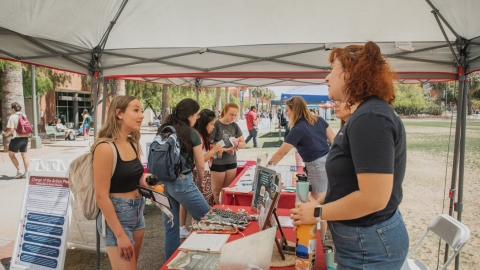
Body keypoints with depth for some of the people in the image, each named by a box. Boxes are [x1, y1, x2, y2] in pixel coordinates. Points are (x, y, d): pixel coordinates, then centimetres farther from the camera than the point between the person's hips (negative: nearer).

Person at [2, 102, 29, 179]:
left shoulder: (12, 117, -11)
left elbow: (11, 130, -16)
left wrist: (5, 134, 2)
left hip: (17, 138, -6)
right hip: (25, 137, 6)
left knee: (11, 154, 10)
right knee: (24, 155, 10)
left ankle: (19, 171, 5)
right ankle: (26, 172, 12)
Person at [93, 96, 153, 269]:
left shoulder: (133, 144, 4)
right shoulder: (105, 147, -20)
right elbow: (101, 196, -20)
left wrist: (146, 180, -5)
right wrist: (120, 235, -19)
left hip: (137, 211, 8)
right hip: (116, 214, -8)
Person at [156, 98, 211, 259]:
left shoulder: (163, 130, 7)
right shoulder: (191, 133, -6)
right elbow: (200, 165, 1)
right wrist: (200, 182, 19)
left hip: (162, 182, 6)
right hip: (182, 182, -6)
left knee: (170, 226, 16)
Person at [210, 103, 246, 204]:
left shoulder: (235, 126, 3)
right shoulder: (216, 125, -14)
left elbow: (244, 144, 8)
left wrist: (237, 144, -14)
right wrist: (225, 149, -23)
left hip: (231, 162, 5)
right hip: (217, 162, -5)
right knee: (217, 190, 6)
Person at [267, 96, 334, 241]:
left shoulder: (298, 129, -14)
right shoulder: (319, 120, 6)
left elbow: (280, 153, -10)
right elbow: (334, 141, 7)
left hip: (317, 167, -8)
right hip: (328, 162, 9)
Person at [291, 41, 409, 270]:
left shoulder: (370, 118, -25)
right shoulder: (364, 114, 9)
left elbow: (373, 198, -29)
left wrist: (317, 213, -18)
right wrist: (322, 201, 6)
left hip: (368, 246, -9)